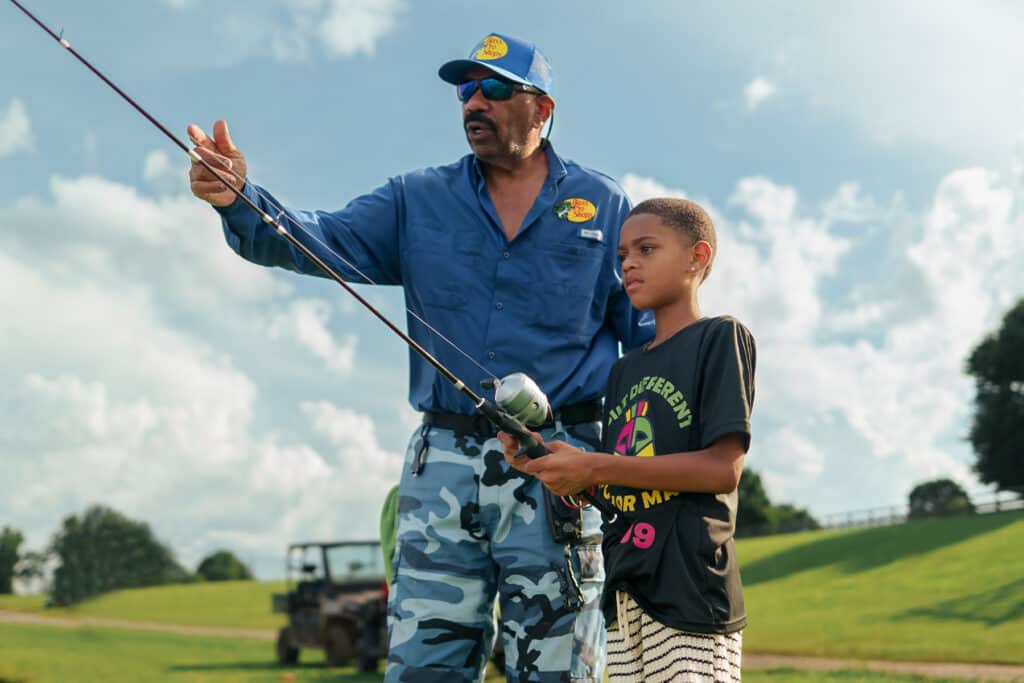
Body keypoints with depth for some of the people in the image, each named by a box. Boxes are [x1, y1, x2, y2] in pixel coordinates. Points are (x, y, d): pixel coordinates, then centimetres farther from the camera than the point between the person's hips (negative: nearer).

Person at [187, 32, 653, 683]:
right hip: (444, 463, 2)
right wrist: (240, 200, -22)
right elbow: (322, 240, -2)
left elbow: (648, 329, 7)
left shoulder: (604, 206, 8)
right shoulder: (419, 201, 12)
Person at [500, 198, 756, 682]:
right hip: (622, 594, 7)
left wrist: (594, 468, -15)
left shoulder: (721, 339, -2)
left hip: (689, 586, -7)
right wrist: (545, 465, -2)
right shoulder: (624, 370, 19)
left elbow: (724, 469, -13)